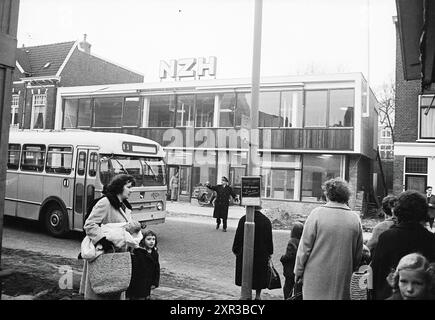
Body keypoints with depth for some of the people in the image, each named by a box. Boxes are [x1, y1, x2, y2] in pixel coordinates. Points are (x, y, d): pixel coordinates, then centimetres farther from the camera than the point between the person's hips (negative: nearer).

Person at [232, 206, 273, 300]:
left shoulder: (244, 219, -12)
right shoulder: (266, 221, -6)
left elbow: (238, 237, -8)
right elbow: (269, 239, 1)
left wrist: (236, 250, 4)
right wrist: (269, 253, 11)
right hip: (261, 254, 2)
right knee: (260, 276, 15)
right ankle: (258, 296, 22)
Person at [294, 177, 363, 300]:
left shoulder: (317, 213, -10)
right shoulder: (355, 218, 0)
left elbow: (305, 246, -7)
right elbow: (358, 253, 8)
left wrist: (298, 272, 3)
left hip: (316, 277, -3)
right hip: (342, 278, 3)